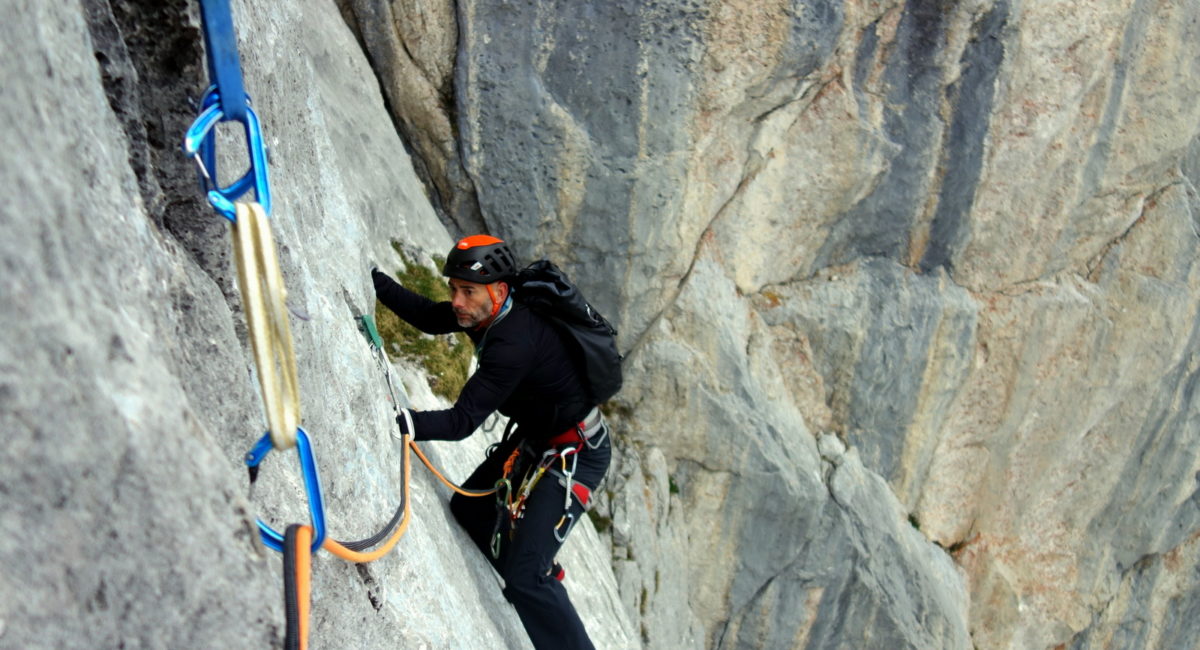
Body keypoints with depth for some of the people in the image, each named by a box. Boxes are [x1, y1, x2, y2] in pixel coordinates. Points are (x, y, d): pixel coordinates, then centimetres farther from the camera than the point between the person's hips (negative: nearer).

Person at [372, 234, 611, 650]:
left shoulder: (515, 343, -34)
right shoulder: (491, 311, -8)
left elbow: (463, 420, -35)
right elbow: (428, 317, 4)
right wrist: (372, 277, -3)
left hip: (575, 454, -10)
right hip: (534, 436, 10)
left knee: (525, 574, -17)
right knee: (467, 508, 20)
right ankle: (528, 593, 40)